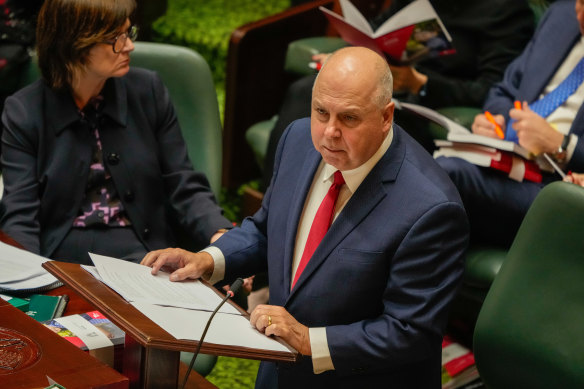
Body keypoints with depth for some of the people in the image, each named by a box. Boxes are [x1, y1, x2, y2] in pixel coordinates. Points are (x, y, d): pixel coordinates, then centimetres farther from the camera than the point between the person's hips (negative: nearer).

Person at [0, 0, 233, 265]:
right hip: (59, 259, 0)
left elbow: (185, 189, 10)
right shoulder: (23, 113, 5)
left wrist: (222, 239, -10)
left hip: (142, 253, 1)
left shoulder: (148, 91, 11)